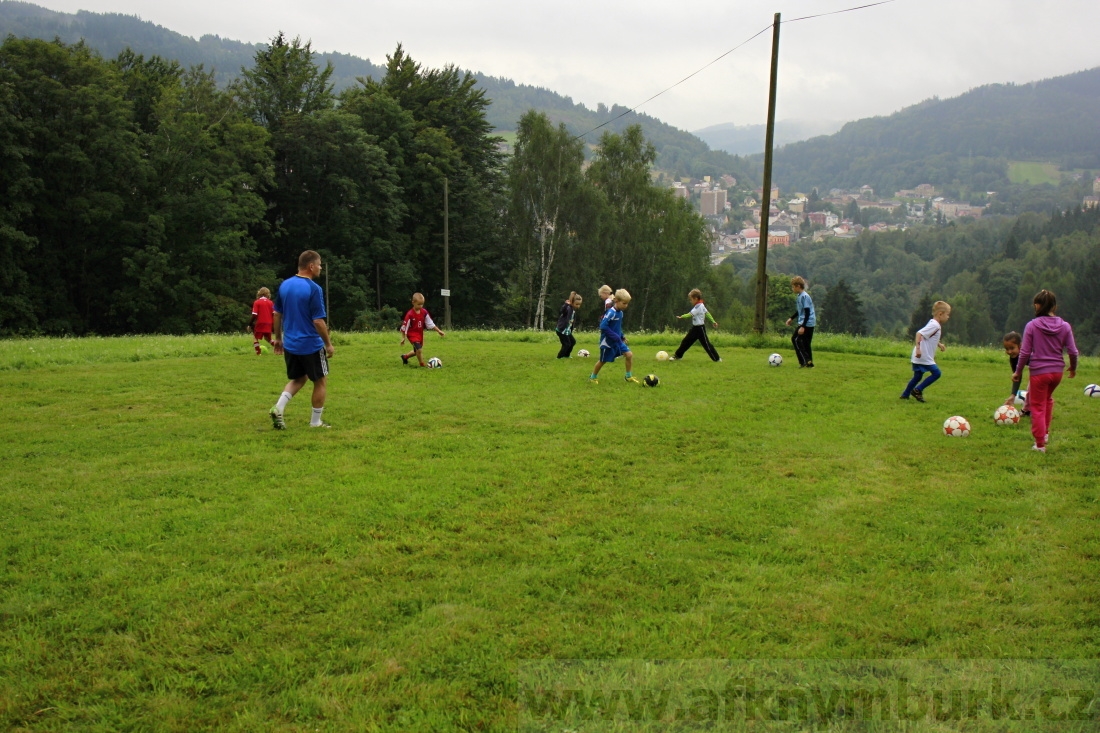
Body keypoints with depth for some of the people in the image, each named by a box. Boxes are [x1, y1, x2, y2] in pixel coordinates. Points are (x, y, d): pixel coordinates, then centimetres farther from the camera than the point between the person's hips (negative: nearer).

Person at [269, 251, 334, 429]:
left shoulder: (285, 285, 3)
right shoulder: (313, 289, -17)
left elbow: (277, 314, 10)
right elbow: (318, 321, -18)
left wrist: (278, 338, 21)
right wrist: (329, 344, -8)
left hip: (290, 344, 6)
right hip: (311, 345, -6)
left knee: (298, 379, 22)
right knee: (321, 381, 11)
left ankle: (278, 408, 2)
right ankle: (315, 422, 16)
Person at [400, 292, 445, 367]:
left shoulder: (424, 312, -3)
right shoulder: (410, 314, -20)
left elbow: (430, 323, 5)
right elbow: (404, 327, -13)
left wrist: (439, 331, 0)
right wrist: (403, 338, -13)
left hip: (420, 334, 7)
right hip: (412, 334, -7)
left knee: (417, 351, 20)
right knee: (419, 349, -22)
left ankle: (405, 357, 46)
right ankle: (423, 364, -6)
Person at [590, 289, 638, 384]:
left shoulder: (620, 312, 3)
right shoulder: (611, 313, -24)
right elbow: (603, 326, -30)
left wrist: (622, 337, 9)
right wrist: (615, 336, -28)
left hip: (617, 341, 7)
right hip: (607, 342, -7)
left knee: (629, 355, -3)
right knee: (603, 361, 7)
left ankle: (629, 376, 11)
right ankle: (593, 377, 29)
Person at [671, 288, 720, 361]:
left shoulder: (698, 307, -20)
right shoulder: (701, 306, 9)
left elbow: (690, 314, -27)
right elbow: (707, 313, 16)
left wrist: (681, 316, -26)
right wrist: (713, 321, 22)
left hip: (700, 328, -10)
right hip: (695, 327, 10)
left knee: (706, 343, -4)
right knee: (686, 341, 9)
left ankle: (716, 358, 5)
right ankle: (678, 355, 16)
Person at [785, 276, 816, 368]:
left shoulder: (804, 296, -17)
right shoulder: (800, 296, 13)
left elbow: (807, 312, -20)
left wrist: (803, 326, -23)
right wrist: (791, 318, 28)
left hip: (807, 323, -10)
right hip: (810, 324, 10)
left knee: (795, 339, -8)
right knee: (806, 343, 11)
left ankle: (804, 360, -9)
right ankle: (809, 363, 13)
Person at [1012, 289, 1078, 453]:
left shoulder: (1032, 325, -11)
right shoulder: (1065, 326, -3)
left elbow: (1025, 352, -9)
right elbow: (1073, 351, 1)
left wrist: (1018, 371, 4)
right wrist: (1073, 368, 20)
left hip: (1038, 371, -4)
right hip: (1057, 371, 4)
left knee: (1038, 407, 7)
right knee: (1048, 399, 30)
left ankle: (1040, 444, 9)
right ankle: (1045, 433, 31)